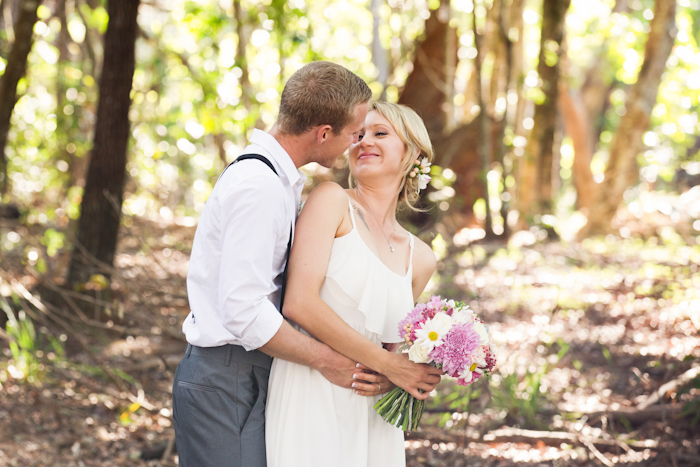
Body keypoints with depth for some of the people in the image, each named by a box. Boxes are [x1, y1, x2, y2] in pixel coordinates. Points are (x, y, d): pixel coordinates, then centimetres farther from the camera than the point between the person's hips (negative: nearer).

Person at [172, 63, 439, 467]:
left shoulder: (282, 180, 13)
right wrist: (325, 360, -14)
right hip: (225, 383, -9)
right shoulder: (259, 187, -19)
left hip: (256, 373, 9)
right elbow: (244, 311, -24)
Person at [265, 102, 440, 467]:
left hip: (371, 416, 5)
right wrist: (389, 365, -8)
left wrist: (389, 379, -3)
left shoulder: (420, 259, 14)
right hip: (311, 398, -5)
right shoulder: (331, 200, -1)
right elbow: (299, 303, -12)